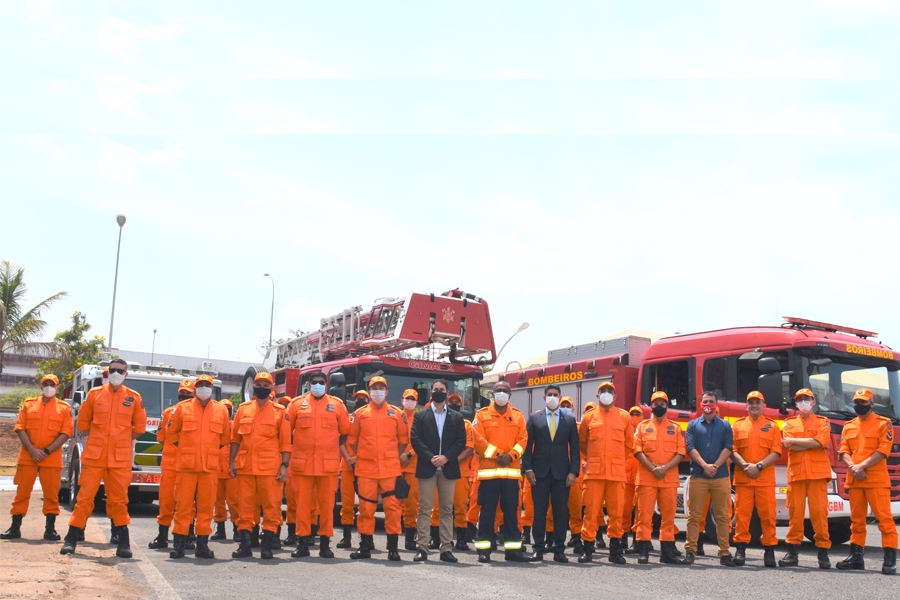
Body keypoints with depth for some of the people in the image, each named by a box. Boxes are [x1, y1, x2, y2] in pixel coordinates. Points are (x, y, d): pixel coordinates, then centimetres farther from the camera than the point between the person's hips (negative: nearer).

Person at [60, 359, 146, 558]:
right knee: (85, 497, 1)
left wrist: (122, 440, 10)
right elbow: (83, 423, 12)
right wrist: (100, 437, 9)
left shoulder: (134, 398, 4)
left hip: (120, 458, 0)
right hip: (94, 455, 0)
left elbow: (140, 427, 12)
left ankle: (123, 542, 10)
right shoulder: (94, 394, 4)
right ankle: (71, 538, 7)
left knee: (119, 500, 4)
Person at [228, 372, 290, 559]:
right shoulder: (243, 409, 11)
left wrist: (284, 465, -6)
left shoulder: (280, 411, 4)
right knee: (245, 506, 5)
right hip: (245, 466, 2)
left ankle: (267, 547, 5)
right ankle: (244, 545, 12)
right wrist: (231, 461, 6)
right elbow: (235, 438, 13)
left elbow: (285, 442, 2)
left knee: (271, 506, -2)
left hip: (270, 467, -2)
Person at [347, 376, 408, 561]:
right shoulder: (360, 413, 7)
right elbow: (352, 439, 13)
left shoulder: (396, 413, 6)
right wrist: (361, 456, 5)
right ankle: (365, 547, 13)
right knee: (366, 507, 3)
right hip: (366, 469, 1)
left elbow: (404, 439, 12)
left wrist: (395, 457, 4)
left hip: (390, 469, 0)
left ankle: (393, 548, 4)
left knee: (392, 507, -3)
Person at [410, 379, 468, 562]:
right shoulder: (420, 415, 7)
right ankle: (422, 548, 0)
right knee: (425, 509, -1)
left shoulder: (457, 417, 11)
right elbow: (415, 439, -2)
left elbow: (461, 441, 3)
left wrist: (446, 457, -11)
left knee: (447, 509, 4)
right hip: (427, 467, -1)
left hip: (448, 468, 2)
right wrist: (430, 458, -14)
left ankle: (446, 548, 6)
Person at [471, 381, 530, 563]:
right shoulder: (482, 414, 3)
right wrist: (496, 454, -13)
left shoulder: (518, 415, 11)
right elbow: (478, 440, -6)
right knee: (487, 511, 1)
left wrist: (511, 455, -11)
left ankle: (512, 548, 11)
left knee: (511, 511, 5)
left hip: (512, 470, 2)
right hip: (488, 470, -2)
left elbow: (523, 439, 4)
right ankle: (484, 549, 6)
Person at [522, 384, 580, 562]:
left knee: (561, 512, 2)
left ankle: (559, 550, 8)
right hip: (540, 472, -1)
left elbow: (574, 448, 6)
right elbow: (528, 445, 4)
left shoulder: (569, 420, 9)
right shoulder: (534, 418, 7)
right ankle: (538, 549, 7)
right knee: (539, 511, 2)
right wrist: (528, 468, -5)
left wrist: (573, 471, -3)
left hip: (562, 473, 1)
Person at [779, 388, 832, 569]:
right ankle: (792, 552, 4)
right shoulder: (789, 423, 14)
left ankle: (823, 552, 1)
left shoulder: (823, 422, 10)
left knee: (819, 512, -4)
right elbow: (789, 447, -1)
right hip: (796, 473, 2)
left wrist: (794, 440, -6)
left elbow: (821, 441, -9)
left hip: (817, 473, -1)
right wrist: (811, 443, -8)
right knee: (795, 512, 1)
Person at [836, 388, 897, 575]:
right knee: (857, 519, 9)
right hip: (854, 480, 5)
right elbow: (843, 451, 8)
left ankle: (890, 559, -8)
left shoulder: (884, 424, 1)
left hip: (877, 478, -5)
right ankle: (857, 556, 15)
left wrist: (862, 466, -15)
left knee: (884, 517, -8)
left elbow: (883, 451, -9)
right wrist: (852, 467, -11)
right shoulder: (848, 426, 15)